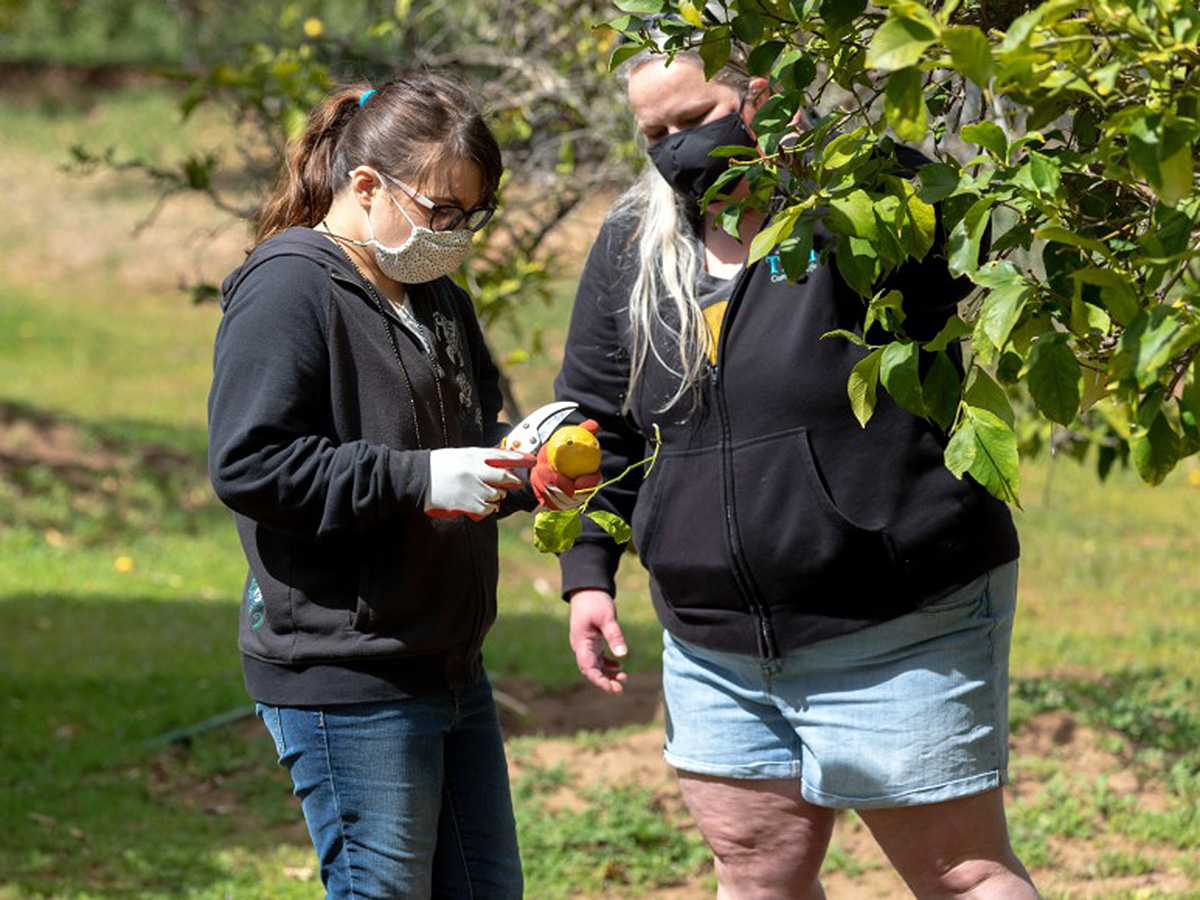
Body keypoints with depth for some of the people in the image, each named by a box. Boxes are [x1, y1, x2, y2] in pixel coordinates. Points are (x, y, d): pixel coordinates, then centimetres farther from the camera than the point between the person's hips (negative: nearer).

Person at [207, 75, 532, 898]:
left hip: (451, 667, 9)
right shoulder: (289, 288, -12)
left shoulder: (435, 294, 16)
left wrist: (519, 457, 3)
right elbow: (248, 464, -21)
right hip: (345, 680, -9)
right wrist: (420, 478, -23)